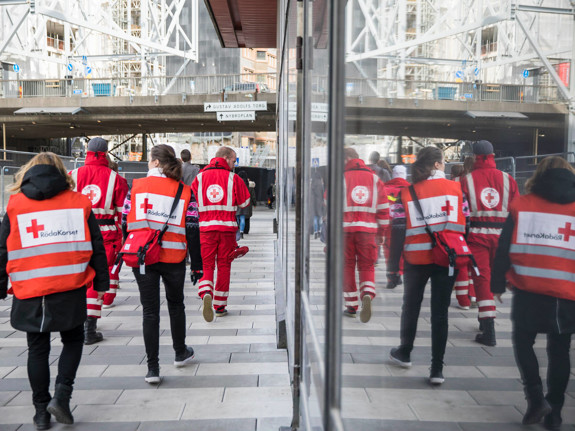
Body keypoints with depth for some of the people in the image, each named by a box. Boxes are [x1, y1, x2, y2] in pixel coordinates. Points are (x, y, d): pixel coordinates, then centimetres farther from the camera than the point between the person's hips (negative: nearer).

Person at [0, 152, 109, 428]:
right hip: (71, 289, -1)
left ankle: (42, 411, 21)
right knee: (73, 340, 17)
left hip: (29, 292, 1)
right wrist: (101, 283, 13)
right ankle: (62, 395, 2)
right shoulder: (79, 202, 3)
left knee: (37, 348, 14)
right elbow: (96, 245, 4)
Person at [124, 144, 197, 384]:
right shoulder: (184, 191, -1)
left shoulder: (136, 186, -1)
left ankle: (152, 368, 7)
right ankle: (180, 353, 37)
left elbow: (126, 221, 0)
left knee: (150, 310, 6)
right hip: (173, 257, 1)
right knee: (175, 304, 20)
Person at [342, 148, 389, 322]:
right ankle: (367, 295, -18)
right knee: (367, 266, 9)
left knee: (347, 267, 10)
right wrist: (381, 233, 16)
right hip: (368, 230, 2)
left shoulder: (341, 178, 0)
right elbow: (383, 208, 8)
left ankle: (351, 306, 16)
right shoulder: (375, 179, 8)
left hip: (345, 229, -2)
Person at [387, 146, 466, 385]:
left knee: (411, 305, 20)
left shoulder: (407, 193, -2)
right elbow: (465, 225, 0)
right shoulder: (456, 188, -1)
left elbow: (398, 232, -5)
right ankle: (437, 369, 9)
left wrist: (392, 267, -1)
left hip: (416, 259, 0)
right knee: (440, 312, 6)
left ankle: (404, 352, 36)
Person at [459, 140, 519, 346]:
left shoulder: (466, 180, -2)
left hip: (476, 234, -3)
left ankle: (489, 331, -5)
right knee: (493, 276, 17)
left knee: (481, 278, 0)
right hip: (501, 235, 3)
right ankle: (485, 319, 33)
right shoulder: (508, 179, 4)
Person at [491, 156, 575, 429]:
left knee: (522, 340, 16)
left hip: (528, 291, -2)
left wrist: (497, 284, 7)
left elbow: (504, 249, 0)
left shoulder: (522, 205, 2)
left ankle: (535, 398, 3)